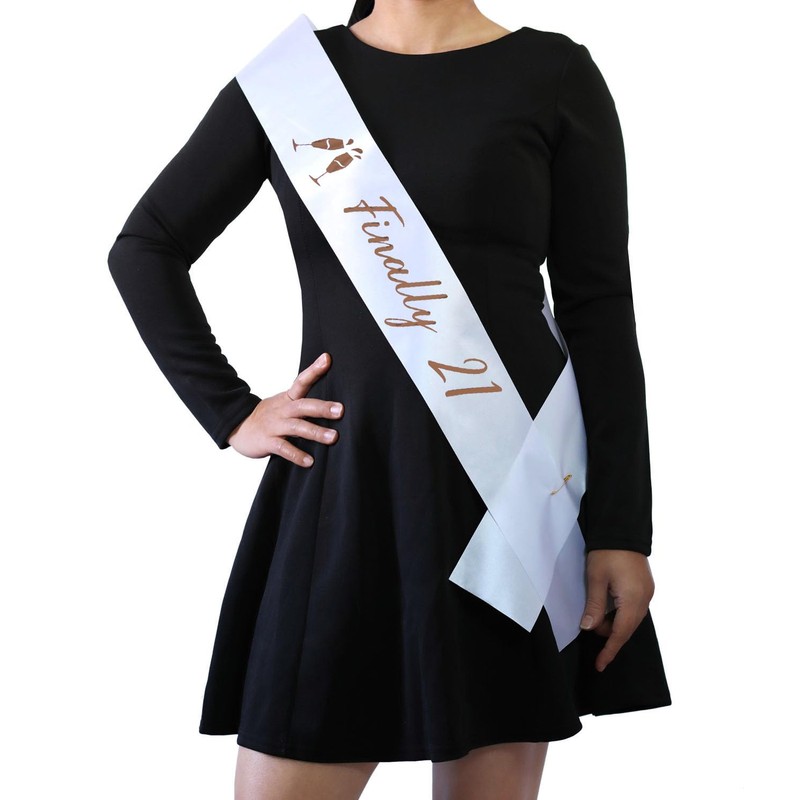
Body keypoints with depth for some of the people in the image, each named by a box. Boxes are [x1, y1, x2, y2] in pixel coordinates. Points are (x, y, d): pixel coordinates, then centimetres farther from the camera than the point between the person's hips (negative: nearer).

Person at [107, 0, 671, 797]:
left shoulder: (556, 74, 3)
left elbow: (600, 308, 0)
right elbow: (144, 250, 13)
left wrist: (622, 530, -6)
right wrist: (232, 416, 2)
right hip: (346, 485, 2)